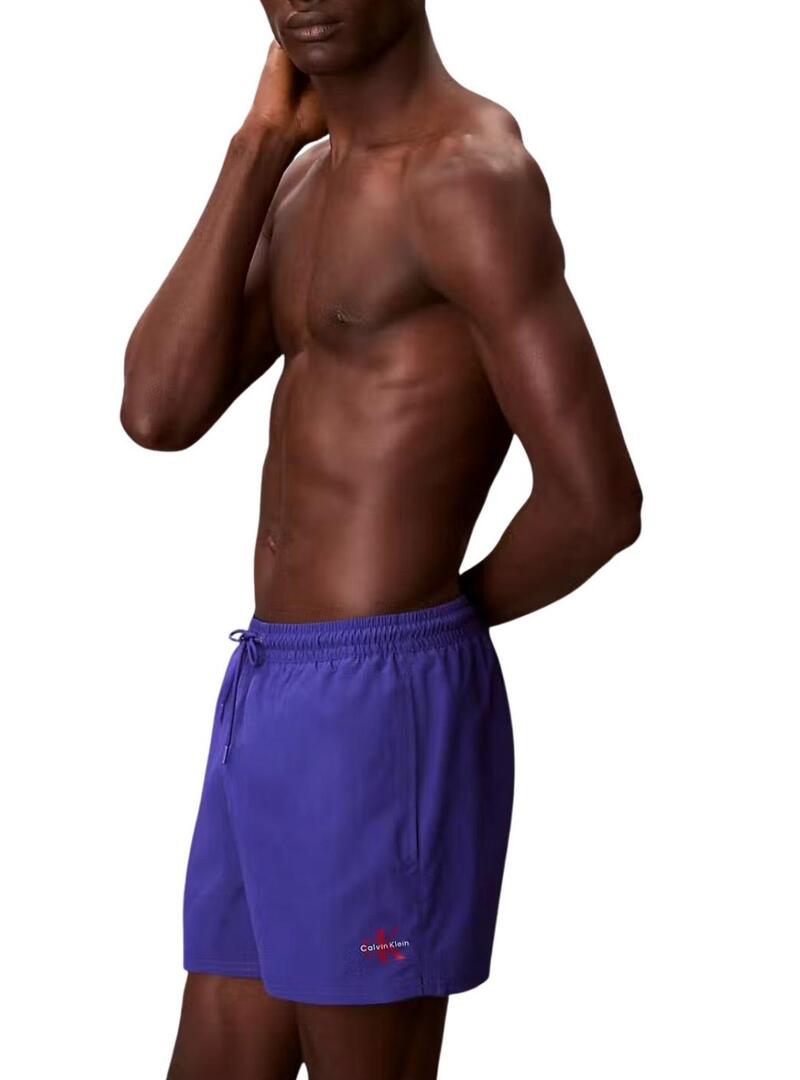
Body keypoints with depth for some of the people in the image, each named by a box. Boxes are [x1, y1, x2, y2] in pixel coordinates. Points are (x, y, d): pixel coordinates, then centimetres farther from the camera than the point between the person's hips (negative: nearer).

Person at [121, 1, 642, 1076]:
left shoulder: (470, 174, -15)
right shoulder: (309, 180, 14)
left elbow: (595, 502, -21)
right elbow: (160, 412, 1)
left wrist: (451, 613, -2)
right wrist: (260, 141, 0)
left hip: (380, 712, -9)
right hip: (271, 703, 9)